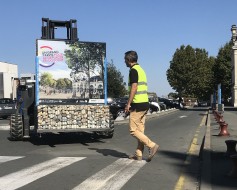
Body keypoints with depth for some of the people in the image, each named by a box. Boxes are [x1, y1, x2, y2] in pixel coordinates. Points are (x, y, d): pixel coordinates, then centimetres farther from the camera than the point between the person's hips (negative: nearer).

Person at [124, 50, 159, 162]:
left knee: (133, 130, -5)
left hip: (137, 104, -10)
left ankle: (152, 145, -10)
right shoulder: (141, 70, 19)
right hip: (145, 103, 10)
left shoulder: (133, 70, -10)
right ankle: (138, 154, 12)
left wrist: (128, 104, -15)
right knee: (140, 130, 9)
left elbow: (134, 88, -18)